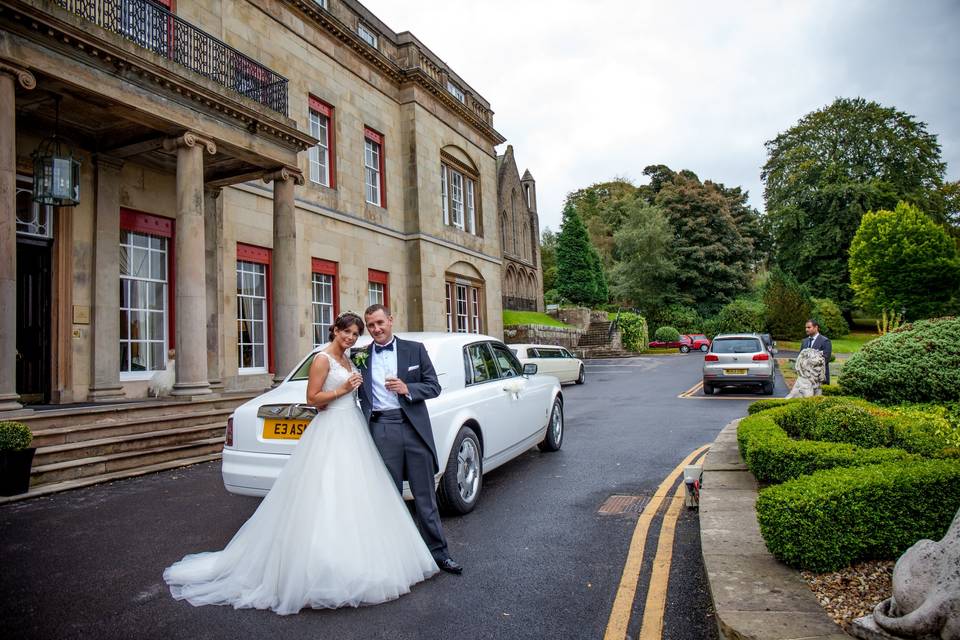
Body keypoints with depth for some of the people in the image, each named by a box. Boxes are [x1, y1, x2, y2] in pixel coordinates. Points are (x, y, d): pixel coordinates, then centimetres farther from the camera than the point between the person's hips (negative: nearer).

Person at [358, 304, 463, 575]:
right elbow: (359, 397, 10)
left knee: (425, 495, 7)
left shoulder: (414, 349, 5)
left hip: (414, 427, 0)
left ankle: (438, 552, 18)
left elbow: (434, 387, 3)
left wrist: (407, 388, -13)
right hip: (381, 430, 1)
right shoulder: (360, 357, 7)